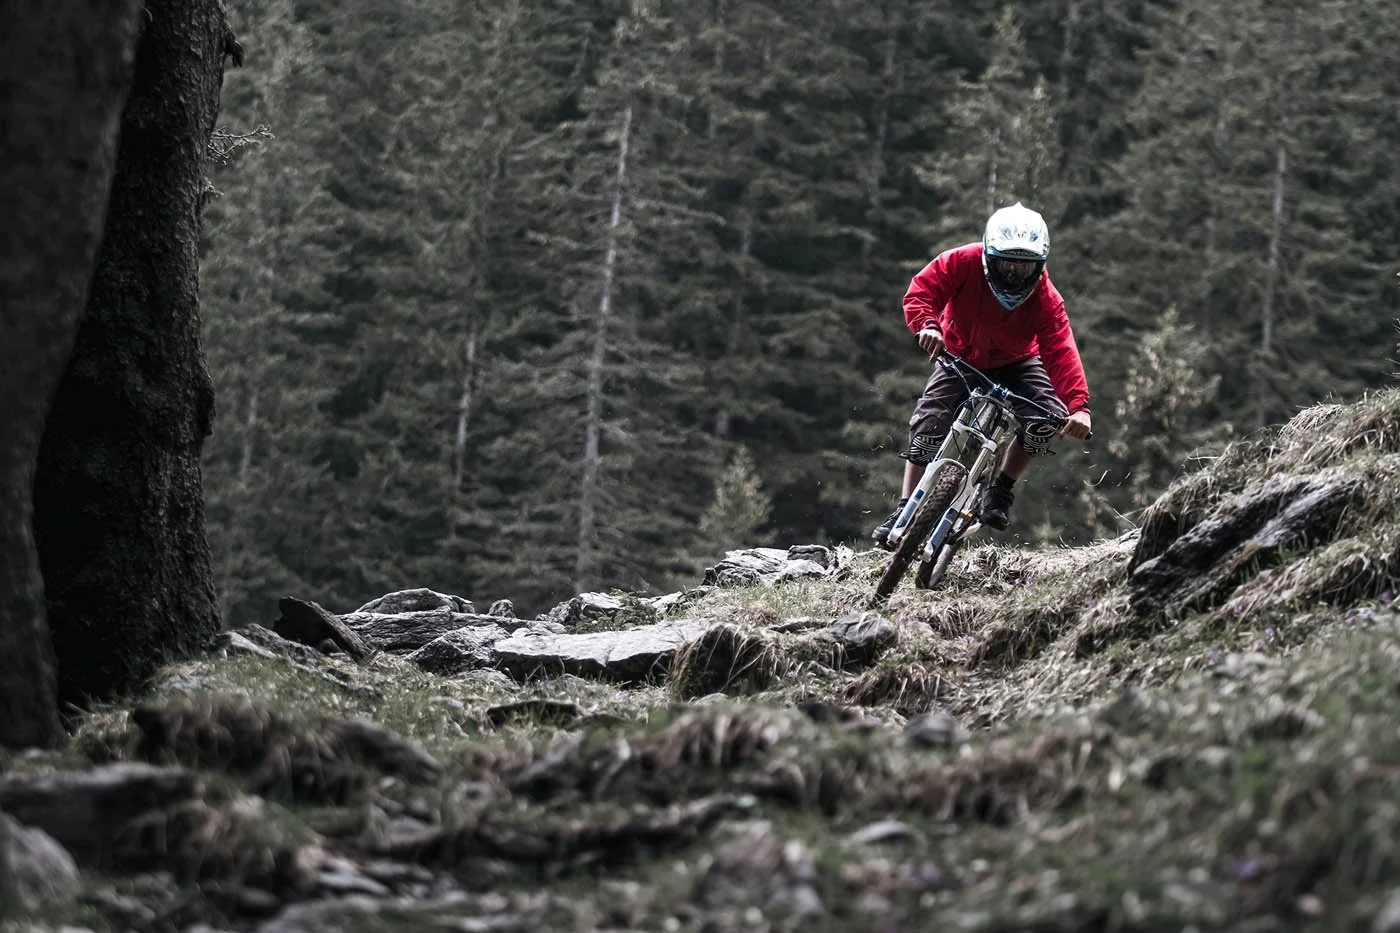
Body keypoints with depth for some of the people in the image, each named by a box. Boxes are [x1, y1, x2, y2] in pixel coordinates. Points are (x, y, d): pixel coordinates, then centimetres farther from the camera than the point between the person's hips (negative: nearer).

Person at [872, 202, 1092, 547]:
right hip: (960, 358, 0)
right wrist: (927, 325, -50)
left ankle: (1002, 490, -5)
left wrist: (1079, 405, -49)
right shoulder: (963, 263, -28)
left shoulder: (1045, 298, -28)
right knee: (928, 423, -19)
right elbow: (921, 291, -26)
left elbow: (1061, 351, -36)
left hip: (1015, 363, 0)